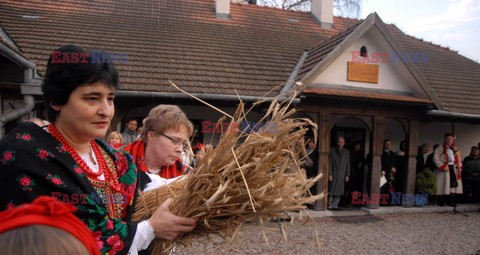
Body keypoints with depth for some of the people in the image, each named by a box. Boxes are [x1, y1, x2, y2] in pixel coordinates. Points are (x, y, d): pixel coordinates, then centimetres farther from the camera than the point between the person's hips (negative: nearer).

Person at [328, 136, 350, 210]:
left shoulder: (346, 152, 11)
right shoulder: (332, 151, 1)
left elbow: (348, 164, 10)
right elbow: (330, 163, -2)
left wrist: (347, 175, 5)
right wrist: (329, 174, -8)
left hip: (342, 175, 3)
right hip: (334, 174, -3)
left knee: (339, 190, 3)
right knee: (331, 190, -3)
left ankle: (335, 205, 10)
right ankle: (330, 205, 6)